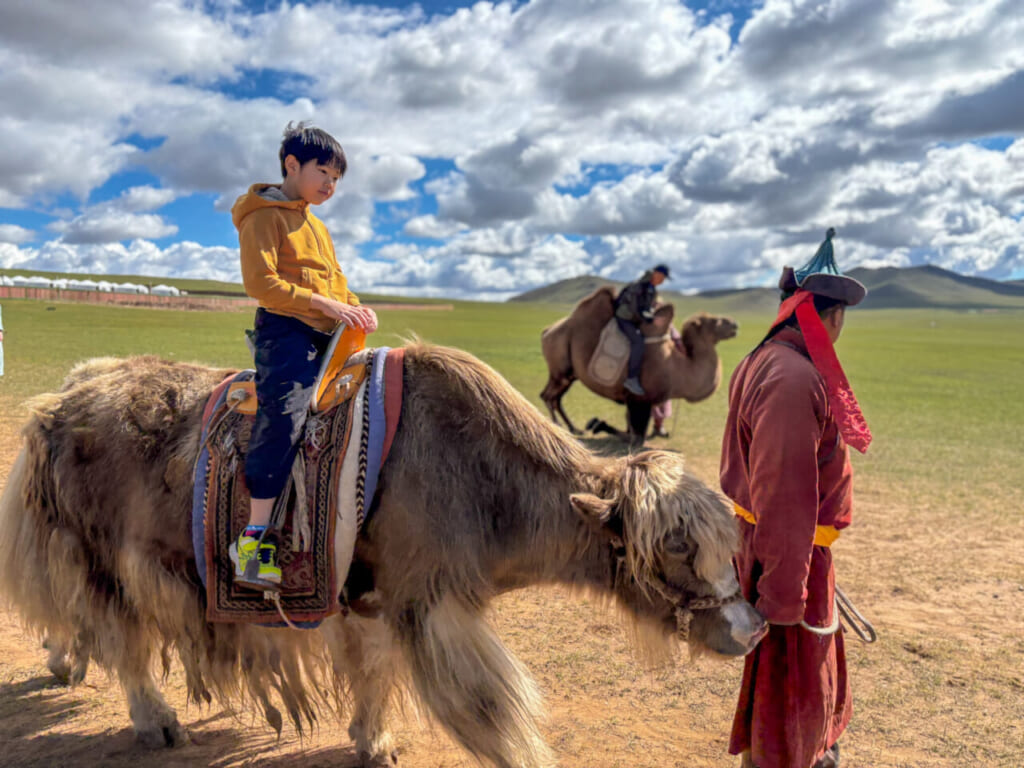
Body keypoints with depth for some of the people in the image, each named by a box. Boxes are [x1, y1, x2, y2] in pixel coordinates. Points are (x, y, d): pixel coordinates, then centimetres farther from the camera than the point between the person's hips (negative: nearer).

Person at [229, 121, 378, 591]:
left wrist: (357, 309, 6)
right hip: (285, 330, -8)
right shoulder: (263, 215, 2)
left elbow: (337, 280, 28)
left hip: (325, 338, 9)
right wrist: (323, 304, -15)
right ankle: (255, 540, -21)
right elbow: (260, 281, -10)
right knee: (283, 420, -22)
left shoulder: (318, 227, 29)